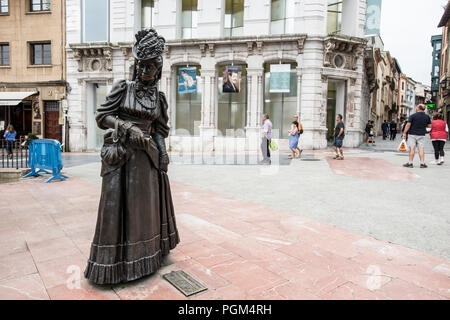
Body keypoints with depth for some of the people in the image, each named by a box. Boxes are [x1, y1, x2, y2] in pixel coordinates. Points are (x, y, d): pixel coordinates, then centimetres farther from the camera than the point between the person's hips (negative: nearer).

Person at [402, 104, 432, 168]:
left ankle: (410, 163, -1)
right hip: (421, 135, 3)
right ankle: (422, 163, 2)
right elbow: (429, 126, 8)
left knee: (412, 148, -3)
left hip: (412, 134, -3)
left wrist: (404, 133, -7)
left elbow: (408, 125, -12)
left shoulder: (413, 116, -8)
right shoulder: (427, 116, 4)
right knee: (421, 148, 4)